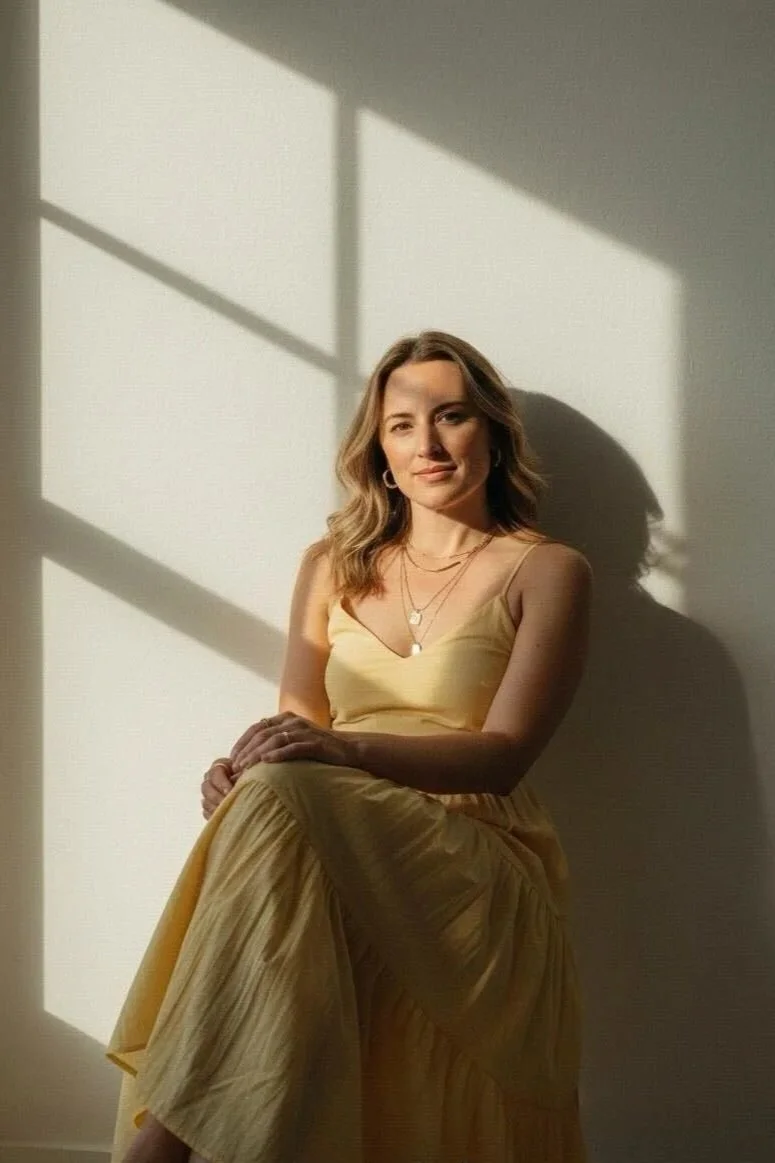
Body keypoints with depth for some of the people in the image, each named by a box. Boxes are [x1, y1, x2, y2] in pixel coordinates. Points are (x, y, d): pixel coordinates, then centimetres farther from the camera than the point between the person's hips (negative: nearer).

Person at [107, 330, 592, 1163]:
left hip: (474, 867, -3)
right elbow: (299, 722, 14)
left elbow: (504, 752, -6)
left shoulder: (545, 572, 5)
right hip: (329, 850, 3)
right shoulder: (334, 565, 18)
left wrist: (347, 748, -23)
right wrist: (243, 770, -12)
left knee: (280, 796, -34)